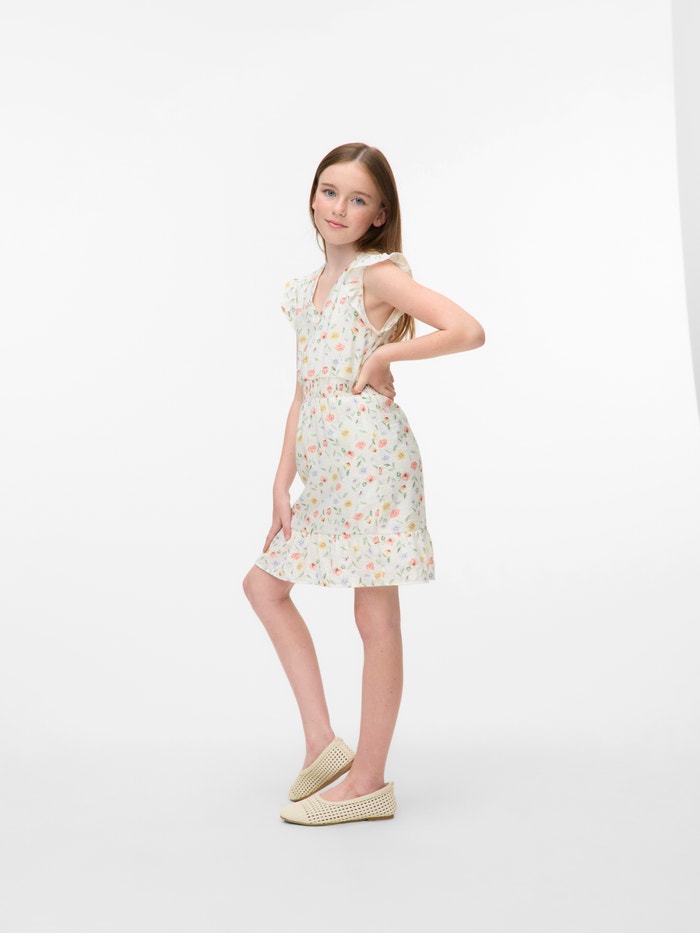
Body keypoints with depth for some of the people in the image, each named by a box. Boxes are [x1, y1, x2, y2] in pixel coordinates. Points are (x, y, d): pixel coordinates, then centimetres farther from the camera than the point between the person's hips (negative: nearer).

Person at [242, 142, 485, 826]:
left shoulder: (379, 274, -7)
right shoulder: (306, 289, 16)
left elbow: (468, 330, -20)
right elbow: (304, 391, 16)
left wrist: (384, 355, -13)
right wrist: (283, 480, 11)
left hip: (371, 458, -9)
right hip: (324, 468, 9)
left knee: (375, 617, 0)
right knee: (264, 582, 14)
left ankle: (369, 781, 12)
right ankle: (323, 741, 18)